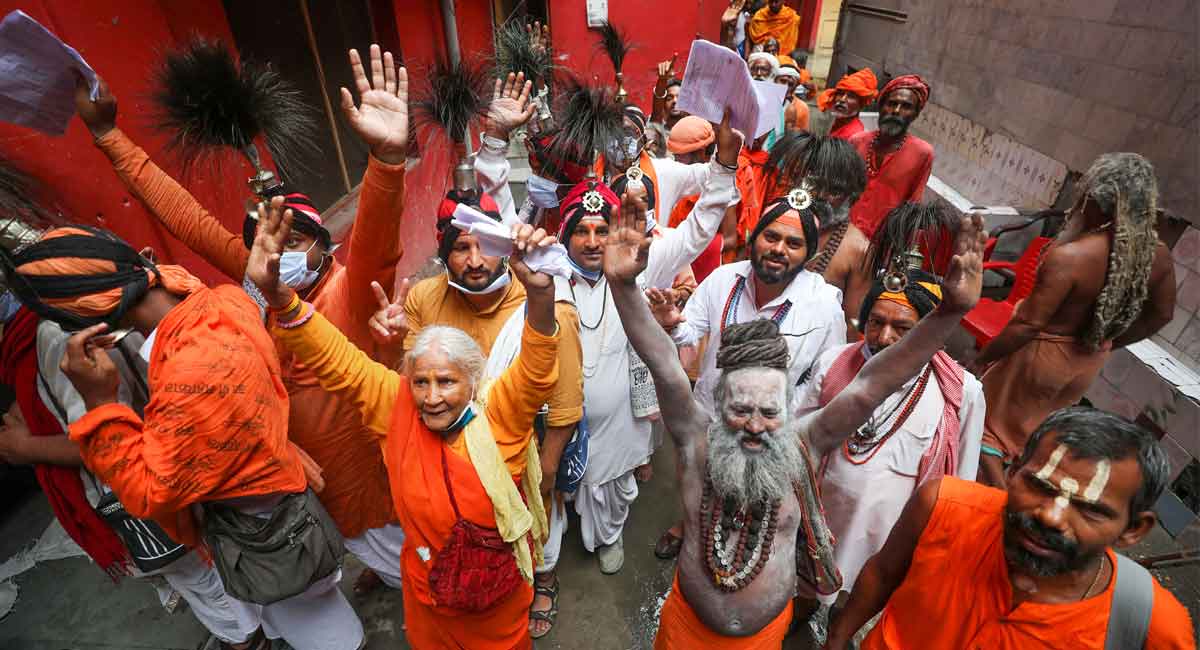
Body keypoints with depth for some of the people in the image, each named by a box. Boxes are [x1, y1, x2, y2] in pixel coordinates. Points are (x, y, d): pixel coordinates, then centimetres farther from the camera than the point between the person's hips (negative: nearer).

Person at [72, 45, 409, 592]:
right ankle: (380, 566, 61)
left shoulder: (349, 289, -26)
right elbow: (188, 218, -3)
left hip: (367, 452, -6)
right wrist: (108, 135, -2)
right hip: (302, 458, 6)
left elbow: (378, 244, -46)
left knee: (401, 544, 19)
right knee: (356, 536, 31)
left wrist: (386, 155, -64)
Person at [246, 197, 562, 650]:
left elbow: (537, 370, -41)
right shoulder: (397, 408, -18)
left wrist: (539, 293, -59)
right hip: (428, 589, 2)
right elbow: (336, 360, -21)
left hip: (501, 589, -2)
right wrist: (277, 294, -35)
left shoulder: (499, 414, -25)